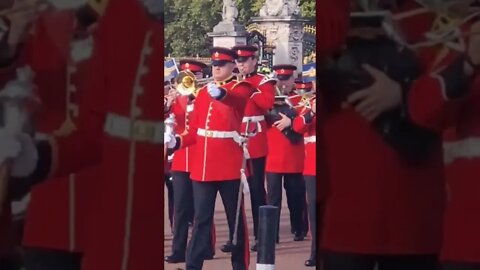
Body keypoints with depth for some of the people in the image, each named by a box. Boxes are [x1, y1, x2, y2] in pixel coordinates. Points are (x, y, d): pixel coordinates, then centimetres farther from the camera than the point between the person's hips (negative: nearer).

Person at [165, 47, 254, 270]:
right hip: (203, 166, 4)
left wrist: (220, 93, -50)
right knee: (201, 218, 3)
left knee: (235, 217, 5)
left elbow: (237, 100, -28)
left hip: (229, 166, -4)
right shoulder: (203, 92, 12)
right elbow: (195, 131, 13)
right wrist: (176, 141, -6)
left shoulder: (241, 89, -2)